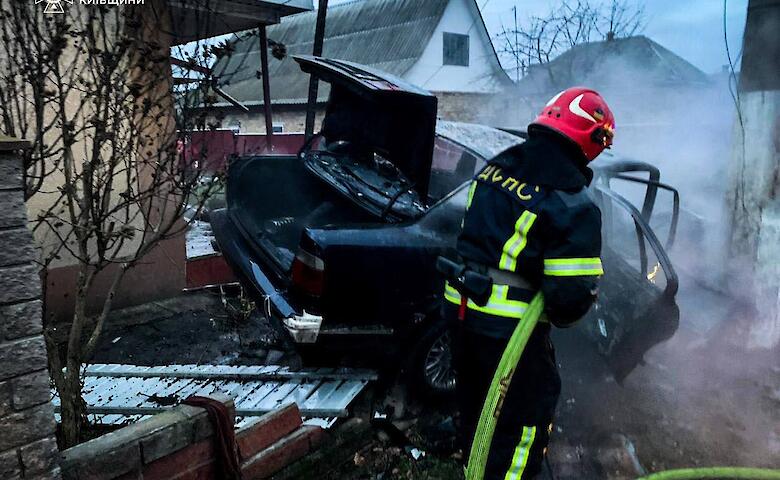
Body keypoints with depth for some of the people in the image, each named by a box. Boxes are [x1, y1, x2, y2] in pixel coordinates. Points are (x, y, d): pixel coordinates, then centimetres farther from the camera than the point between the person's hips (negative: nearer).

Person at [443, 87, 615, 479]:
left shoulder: (495, 167, 0)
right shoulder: (573, 207, -21)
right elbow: (572, 295, -20)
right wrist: (563, 315, 2)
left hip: (461, 309, 8)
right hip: (510, 329, -8)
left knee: (476, 402, 28)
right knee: (523, 419, 13)